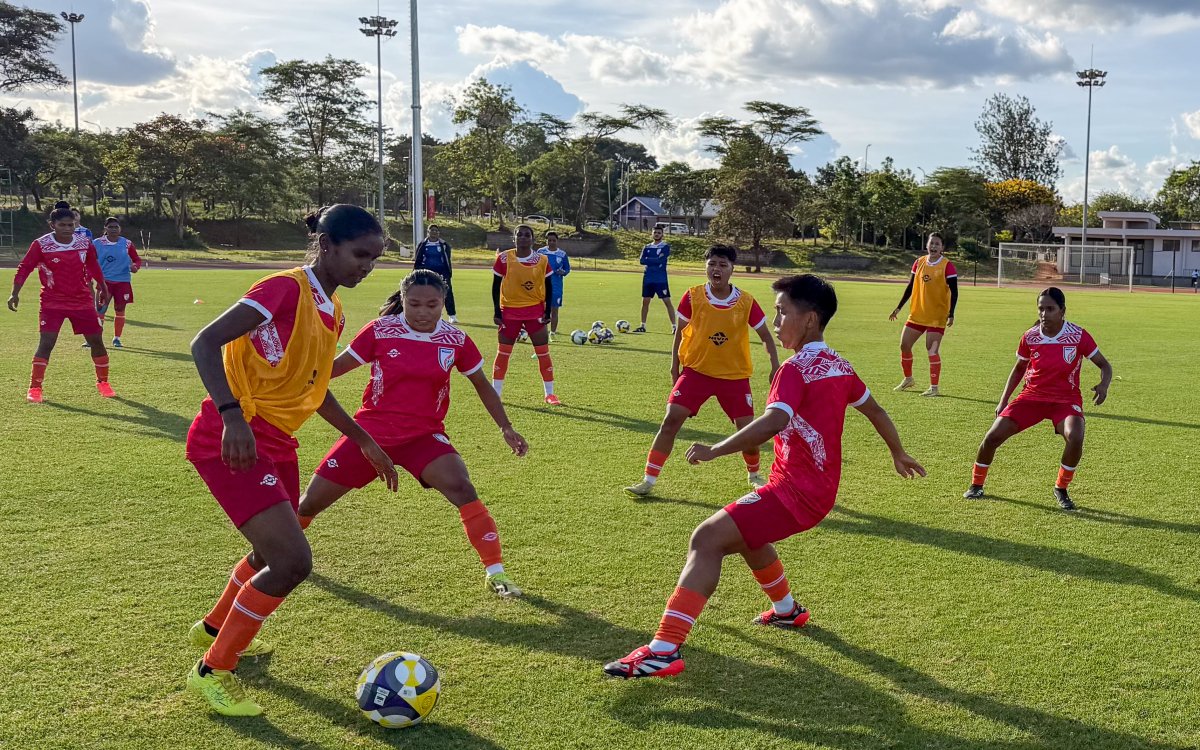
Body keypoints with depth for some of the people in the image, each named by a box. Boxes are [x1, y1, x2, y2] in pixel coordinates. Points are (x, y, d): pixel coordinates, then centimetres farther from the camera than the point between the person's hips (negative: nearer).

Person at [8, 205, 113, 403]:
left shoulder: (85, 243, 0)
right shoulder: (41, 244, -10)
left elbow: (93, 266, 15)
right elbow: (24, 268, -7)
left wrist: (103, 289, 22)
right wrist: (15, 293, -15)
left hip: (83, 302, 3)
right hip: (53, 303, -3)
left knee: (96, 340, 5)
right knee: (46, 343, -14)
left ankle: (103, 382, 23)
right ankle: (34, 388, -5)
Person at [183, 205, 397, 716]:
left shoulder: (331, 312, 11)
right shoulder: (286, 289, -17)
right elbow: (204, 343, -23)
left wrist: (365, 442, 23)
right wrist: (232, 414, -35)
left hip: (276, 443, 10)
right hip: (233, 441, -9)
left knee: (274, 554, 23)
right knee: (292, 561, -15)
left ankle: (214, 629, 51)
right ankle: (212, 671, 4)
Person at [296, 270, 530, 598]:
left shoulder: (456, 340, -5)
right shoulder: (380, 331, -9)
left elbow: (482, 386, 9)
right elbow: (338, 365, 1)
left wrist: (506, 428, 6)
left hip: (424, 435, 0)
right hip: (370, 431, 1)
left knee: (462, 490, -25)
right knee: (311, 501, 4)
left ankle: (495, 572, -12)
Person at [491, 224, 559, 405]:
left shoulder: (542, 260, -3)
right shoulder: (504, 259, -6)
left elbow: (548, 288, 5)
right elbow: (496, 286, -1)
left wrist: (547, 312, -2)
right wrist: (497, 312, -5)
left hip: (535, 311, 1)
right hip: (509, 311, -1)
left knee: (543, 352, 1)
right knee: (503, 353, 3)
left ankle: (550, 394, 12)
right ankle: (495, 393, 13)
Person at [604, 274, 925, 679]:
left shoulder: (796, 369, -15)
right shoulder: (840, 366, 11)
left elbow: (773, 422, -32)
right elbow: (875, 410, 25)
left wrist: (714, 450, -32)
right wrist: (899, 454, 41)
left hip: (795, 490, -9)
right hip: (822, 488, 9)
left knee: (707, 538, -18)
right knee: (743, 533, 33)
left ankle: (664, 650, -29)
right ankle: (787, 609, 50)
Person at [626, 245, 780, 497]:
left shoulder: (746, 302, -8)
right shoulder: (692, 297, -8)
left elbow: (766, 336, 3)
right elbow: (680, 331, 6)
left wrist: (775, 366, -9)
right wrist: (675, 365, 3)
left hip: (735, 375, 0)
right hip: (696, 370, 0)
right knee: (671, 419, -12)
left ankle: (754, 474, 31)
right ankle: (649, 480, -4)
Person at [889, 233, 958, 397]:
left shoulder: (947, 266, -10)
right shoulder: (919, 263, 5)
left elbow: (954, 292, -10)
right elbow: (910, 287, 13)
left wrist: (951, 314, -20)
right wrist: (899, 308, 12)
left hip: (937, 317, -5)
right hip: (917, 314, 6)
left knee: (932, 350, -11)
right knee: (904, 345, 7)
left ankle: (934, 387, -2)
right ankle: (908, 379, 28)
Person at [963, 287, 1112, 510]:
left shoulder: (1078, 336, -12)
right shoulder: (1030, 337, -4)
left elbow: (1104, 365, -3)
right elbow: (1019, 368, 13)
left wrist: (1103, 385, -25)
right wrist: (1004, 400, 8)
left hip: (1066, 399, -2)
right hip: (1032, 395, 2)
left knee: (1075, 437, -32)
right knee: (993, 436, -10)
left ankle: (1061, 489, -6)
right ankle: (976, 485, 14)